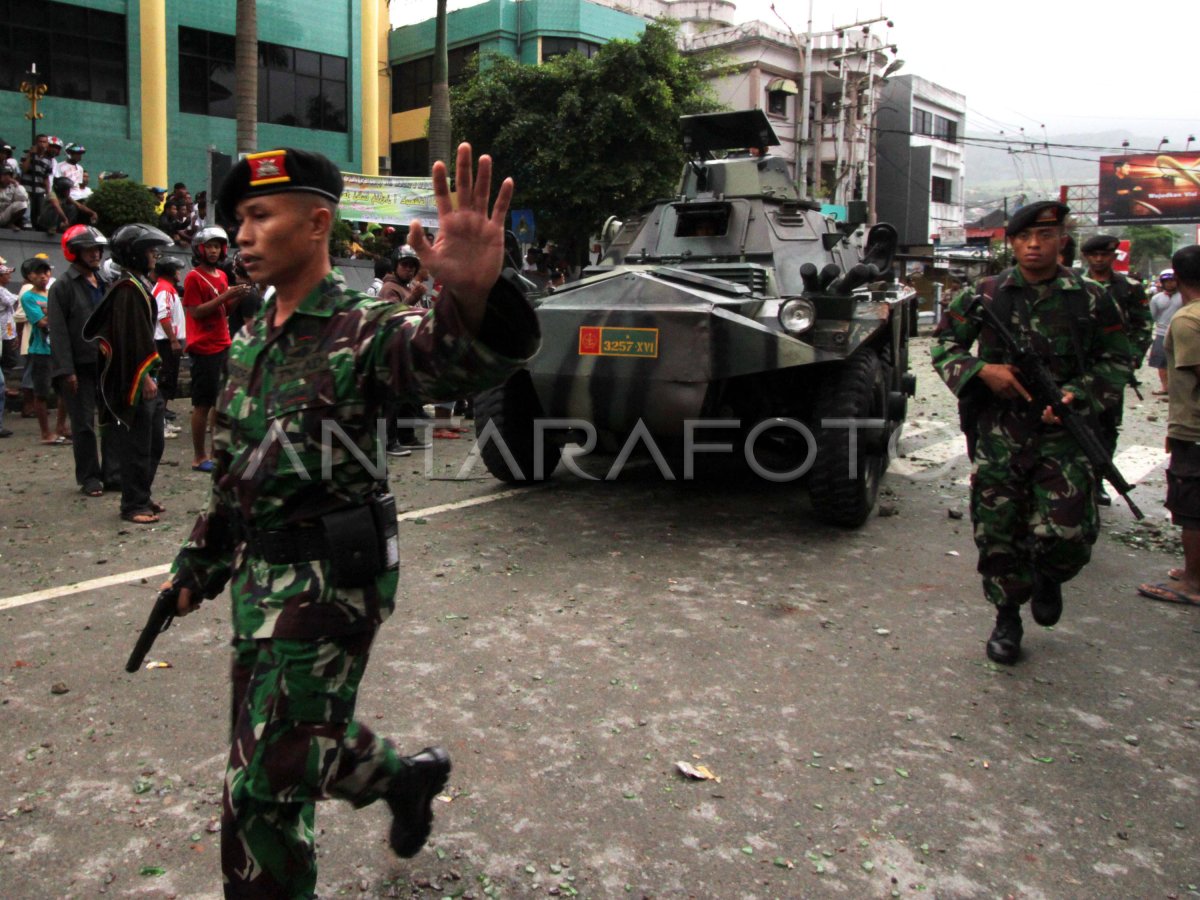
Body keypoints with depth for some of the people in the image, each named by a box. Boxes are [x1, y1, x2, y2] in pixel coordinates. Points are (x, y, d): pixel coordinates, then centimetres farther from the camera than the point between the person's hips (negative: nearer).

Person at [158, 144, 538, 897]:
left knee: (264, 783, 1)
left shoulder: (363, 331, -16)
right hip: (260, 574, 8)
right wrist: (199, 565, 21)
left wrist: (474, 297, -60)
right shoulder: (253, 342, 10)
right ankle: (409, 775, 50)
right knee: (302, 737, 24)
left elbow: (459, 358, -38)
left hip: (329, 578, -8)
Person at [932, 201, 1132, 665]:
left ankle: (1047, 579, 26)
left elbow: (1116, 363, 9)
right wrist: (982, 371, -9)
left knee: (1066, 535, -10)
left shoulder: (1091, 301, 4)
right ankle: (1007, 618, 26)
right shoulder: (983, 295, 4)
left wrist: (1077, 394, -9)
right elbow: (944, 345, 9)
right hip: (997, 436, 1)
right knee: (997, 536, 4)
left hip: (1062, 434, 0)